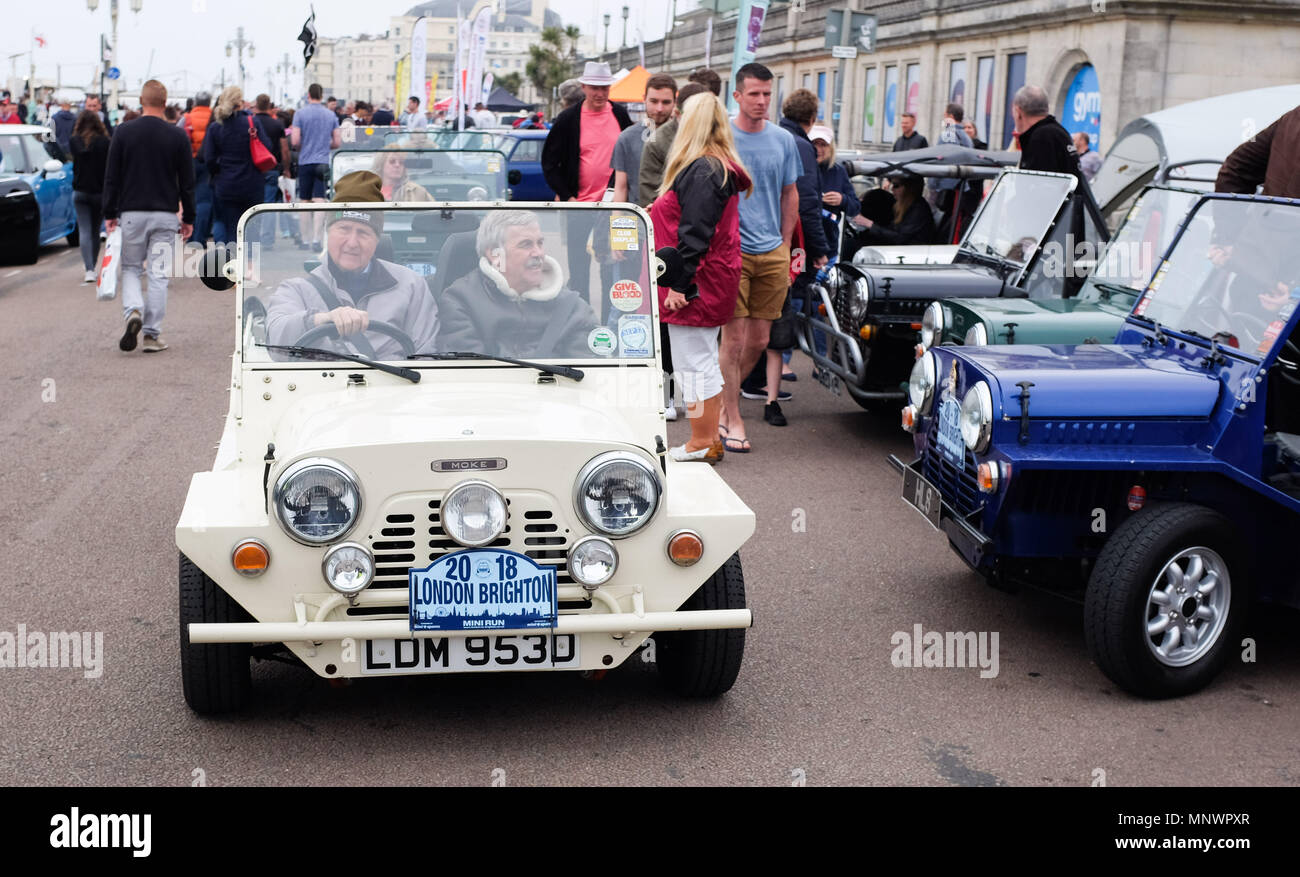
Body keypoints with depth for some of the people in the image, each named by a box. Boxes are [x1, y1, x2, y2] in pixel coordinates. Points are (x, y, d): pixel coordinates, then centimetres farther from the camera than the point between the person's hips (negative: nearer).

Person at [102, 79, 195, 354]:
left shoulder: (123, 132, -2)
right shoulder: (177, 136, -2)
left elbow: (111, 177, 0)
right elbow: (187, 182, 2)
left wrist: (109, 213, 6)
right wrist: (189, 218, 10)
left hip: (131, 213, 0)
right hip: (165, 214, 0)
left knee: (131, 268, 14)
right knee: (158, 274, 4)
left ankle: (133, 311, -12)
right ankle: (153, 334, 4)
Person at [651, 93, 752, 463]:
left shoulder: (702, 170, -17)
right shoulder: (721, 168, 15)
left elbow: (694, 234, -22)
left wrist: (680, 283, -21)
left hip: (697, 282, -10)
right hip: (711, 283, 10)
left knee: (694, 363, -3)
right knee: (705, 361, 15)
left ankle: (700, 444, 4)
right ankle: (710, 440, 21)